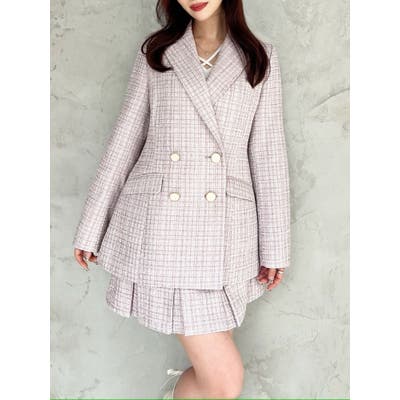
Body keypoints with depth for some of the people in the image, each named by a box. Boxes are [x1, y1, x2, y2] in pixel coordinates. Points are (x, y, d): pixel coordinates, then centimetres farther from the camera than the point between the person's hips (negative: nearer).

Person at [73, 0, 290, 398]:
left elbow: (267, 154, 6)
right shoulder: (154, 53, 8)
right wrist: (91, 227, 9)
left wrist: (273, 246, 4)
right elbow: (124, 141, 8)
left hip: (224, 230, 2)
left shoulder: (261, 58, 10)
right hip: (158, 226, -1)